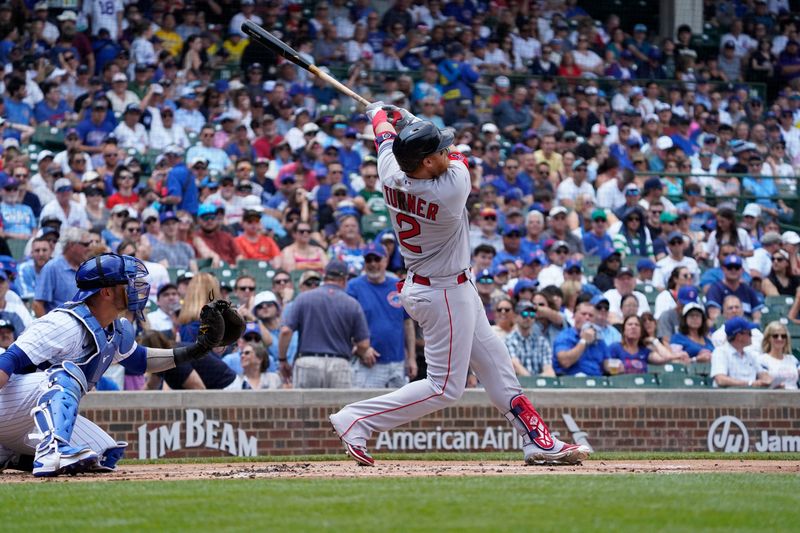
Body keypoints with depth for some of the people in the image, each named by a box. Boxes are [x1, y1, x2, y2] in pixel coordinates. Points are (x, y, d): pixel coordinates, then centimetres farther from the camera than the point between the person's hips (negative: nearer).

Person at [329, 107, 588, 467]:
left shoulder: (390, 177, -12)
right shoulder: (451, 190, -29)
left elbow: (386, 139, 10)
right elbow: (459, 159, -6)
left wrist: (379, 114, 31)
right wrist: (409, 119, 5)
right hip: (447, 294, -9)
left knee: (496, 364, 16)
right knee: (444, 388, -1)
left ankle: (539, 442, 24)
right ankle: (355, 420, -2)